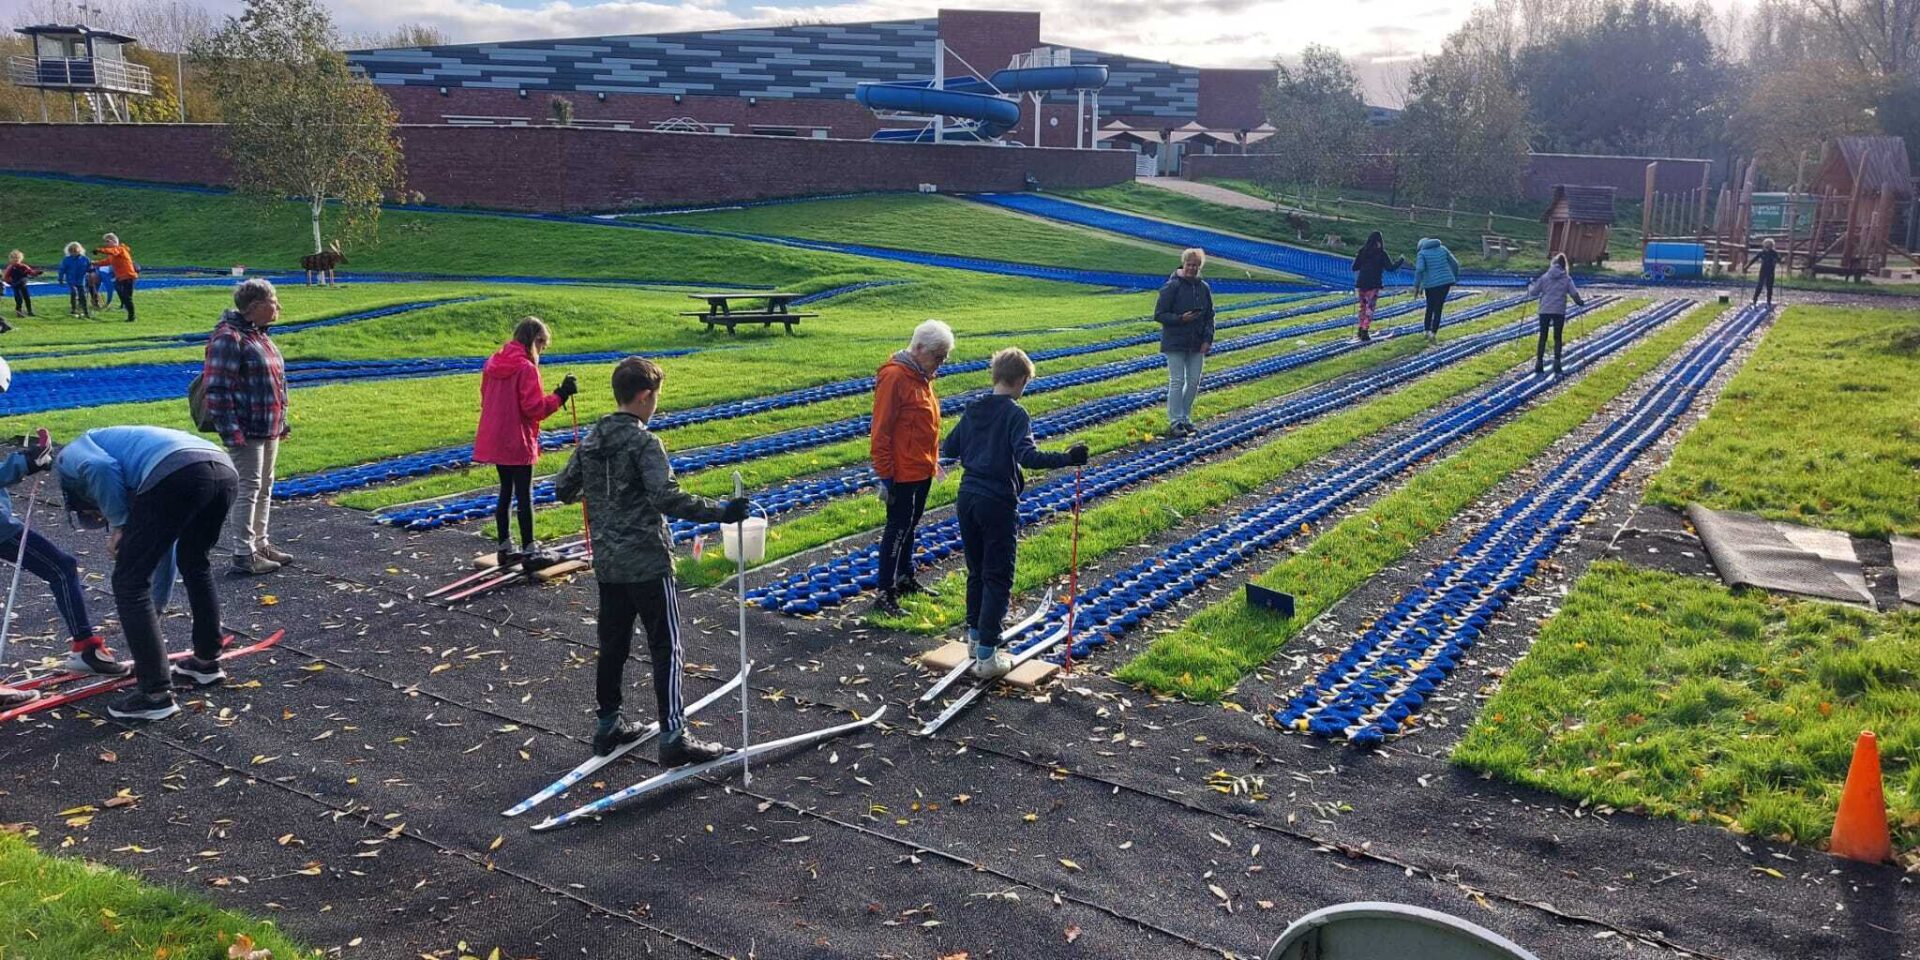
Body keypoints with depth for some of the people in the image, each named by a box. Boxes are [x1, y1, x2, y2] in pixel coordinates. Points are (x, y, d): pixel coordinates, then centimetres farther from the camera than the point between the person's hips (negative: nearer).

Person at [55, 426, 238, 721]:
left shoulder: (69, 457, 25)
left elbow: (101, 468, -4)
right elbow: (164, 549, 46)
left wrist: (118, 524, 10)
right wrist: (154, 610, 56)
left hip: (177, 474, -8)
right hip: (225, 470, 8)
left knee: (129, 582, 8)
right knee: (196, 565, 33)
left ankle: (156, 693, 9)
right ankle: (207, 661, 44)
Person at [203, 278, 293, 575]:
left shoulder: (259, 335, 14)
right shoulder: (229, 338, -16)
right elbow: (217, 389, -19)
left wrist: (281, 421, 22)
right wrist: (231, 432, -22)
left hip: (269, 429, 10)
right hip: (247, 433, -10)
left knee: (264, 488, 17)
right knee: (247, 489, -4)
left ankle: (260, 543, 28)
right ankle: (243, 554, 3)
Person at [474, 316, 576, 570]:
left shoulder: (493, 363, 7)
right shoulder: (525, 368, -18)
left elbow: (486, 400, 15)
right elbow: (535, 408, -21)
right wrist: (560, 395, -13)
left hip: (494, 441, 8)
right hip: (518, 443, -8)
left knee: (506, 492, 16)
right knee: (524, 495, 1)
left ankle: (505, 548, 22)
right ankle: (529, 552, 8)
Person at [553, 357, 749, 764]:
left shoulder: (591, 439, 7)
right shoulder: (644, 442, -16)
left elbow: (563, 489, 14)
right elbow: (668, 498, -28)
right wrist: (721, 512, -27)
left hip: (607, 562, 7)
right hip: (647, 563, -7)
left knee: (612, 643, 17)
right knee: (666, 647, -1)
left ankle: (608, 727, 26)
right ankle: (673, 736, -1)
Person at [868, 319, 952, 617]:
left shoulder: (921, 376, 9)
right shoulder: (894, 377, -20)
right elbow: (881, 432, -20)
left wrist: (934, 460, 21)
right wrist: (884, 475, -19)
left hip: (922, 470, 9)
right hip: (903, 473, -9)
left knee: (909, 525, 19)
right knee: (898, 529, -4)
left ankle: (905, 579, 33)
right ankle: (885, 594, 2)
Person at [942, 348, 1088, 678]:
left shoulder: (973, 410, 7)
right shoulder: (1015, 414, -12)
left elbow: (949, 449, 16)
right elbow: (1027, 456, -26)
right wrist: (1066, 459, -29)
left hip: (968, 498, 6)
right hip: (998, 503, -6)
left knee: (976, 571, 21)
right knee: (998, 579, 0)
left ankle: (976, 633, 34)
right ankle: (986, 656, -1)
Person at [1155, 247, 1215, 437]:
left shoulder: (1204, 288, 6)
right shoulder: (1171, 286, -10)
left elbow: (1209, 316, 10)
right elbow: (1159, 314, -10)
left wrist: (1208, 339, -1)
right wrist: (1180, 319, -23)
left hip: (1197, 344, 5)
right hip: (1175, 343, -5)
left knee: (1194, 382, 8)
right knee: (1177, 381, -4)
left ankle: (1186, 417, 20)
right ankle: (1175, 421, 1)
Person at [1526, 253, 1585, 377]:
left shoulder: (1544, 277, 1)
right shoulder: (1567, 278, 0)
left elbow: (1533, 292, 3)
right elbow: (1574, 293, -4)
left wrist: (1530, 286, 25)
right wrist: (1580, 302, 16)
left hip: (1545, 311, 1)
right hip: (1559, 311, 0)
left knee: (1542, 337, 9)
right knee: (1557, 338, 8)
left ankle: (1539, 366, 8)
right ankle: (1557, 367, 3)